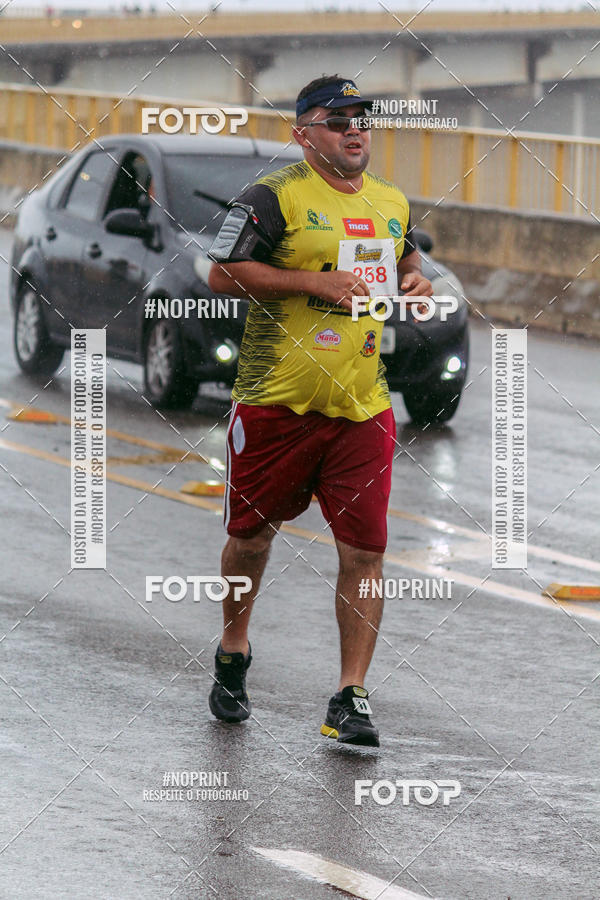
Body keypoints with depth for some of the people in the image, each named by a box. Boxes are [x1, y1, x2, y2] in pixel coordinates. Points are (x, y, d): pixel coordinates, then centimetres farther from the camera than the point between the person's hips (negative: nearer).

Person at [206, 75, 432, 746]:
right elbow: (223, 276, -13)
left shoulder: (392, 203, 12)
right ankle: (233, 653, 37)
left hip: (362, 408, 4)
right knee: (252, 533, 11)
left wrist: (413, 282, 7)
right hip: (277, 401, -3)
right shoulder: (273, 196, -7)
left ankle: (350, 698, -3)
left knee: (364, 549, -7)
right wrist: (316, 282, -18)